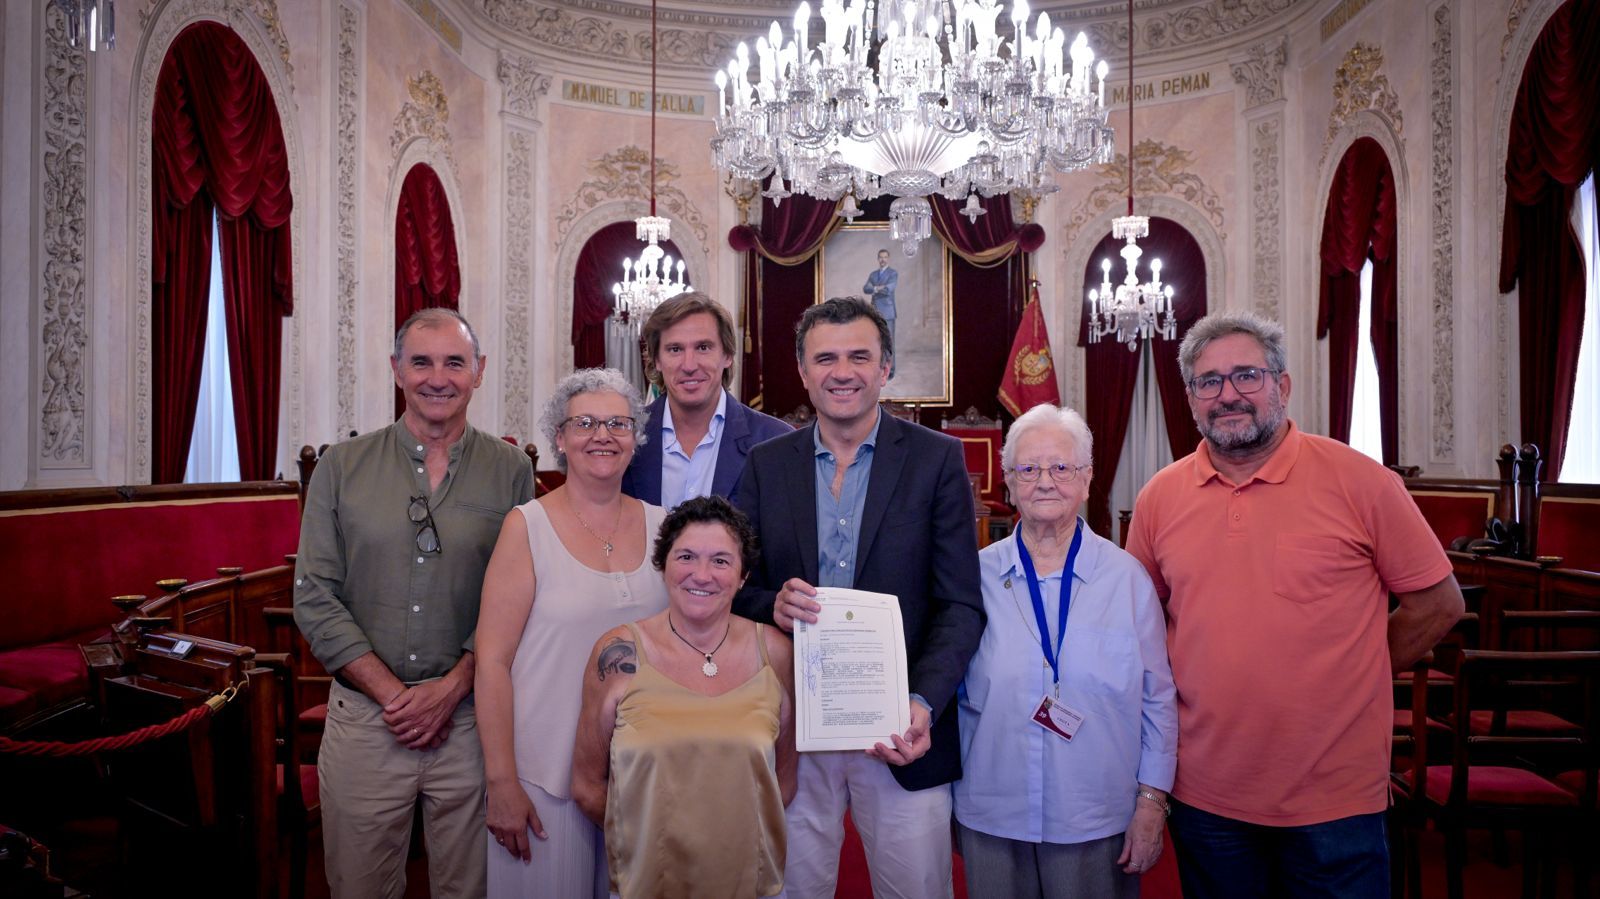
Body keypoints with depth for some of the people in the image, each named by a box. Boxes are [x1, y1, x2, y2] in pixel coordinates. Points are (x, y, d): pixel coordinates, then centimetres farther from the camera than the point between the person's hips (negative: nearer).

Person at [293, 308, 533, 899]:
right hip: (364, 717, 1)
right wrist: (392, 693, -9)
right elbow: (315, 598, -2)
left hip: (472, 715, 0)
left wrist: (451, 688, -12)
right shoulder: (342, 468, 2)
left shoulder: (510, 471, 0)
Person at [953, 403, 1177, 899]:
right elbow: (952, 693, 6)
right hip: (992, 820, 1)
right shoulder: (976, 575, -2)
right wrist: (950, 806, 9)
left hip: (1100, 822, 0)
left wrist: (1152, 803, -2)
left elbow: (1158, 700, 1)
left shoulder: (1128, 577, -3)